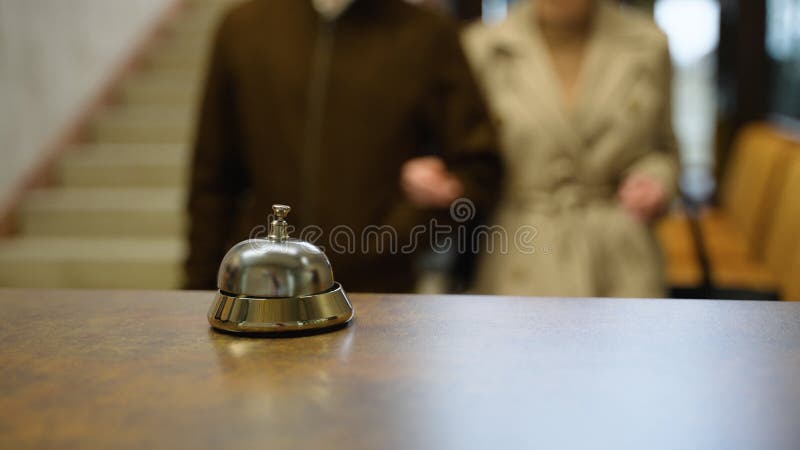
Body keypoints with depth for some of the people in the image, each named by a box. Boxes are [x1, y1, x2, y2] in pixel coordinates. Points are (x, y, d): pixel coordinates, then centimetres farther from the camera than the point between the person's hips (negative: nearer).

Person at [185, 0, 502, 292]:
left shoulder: (427, 34, -1)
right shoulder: (243, 27, 5)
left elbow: (479, 167, 1)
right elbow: (213, 179, 8)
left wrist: (447, 193, -20)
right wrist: (199, 288, 6)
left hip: (380, 294, -1)